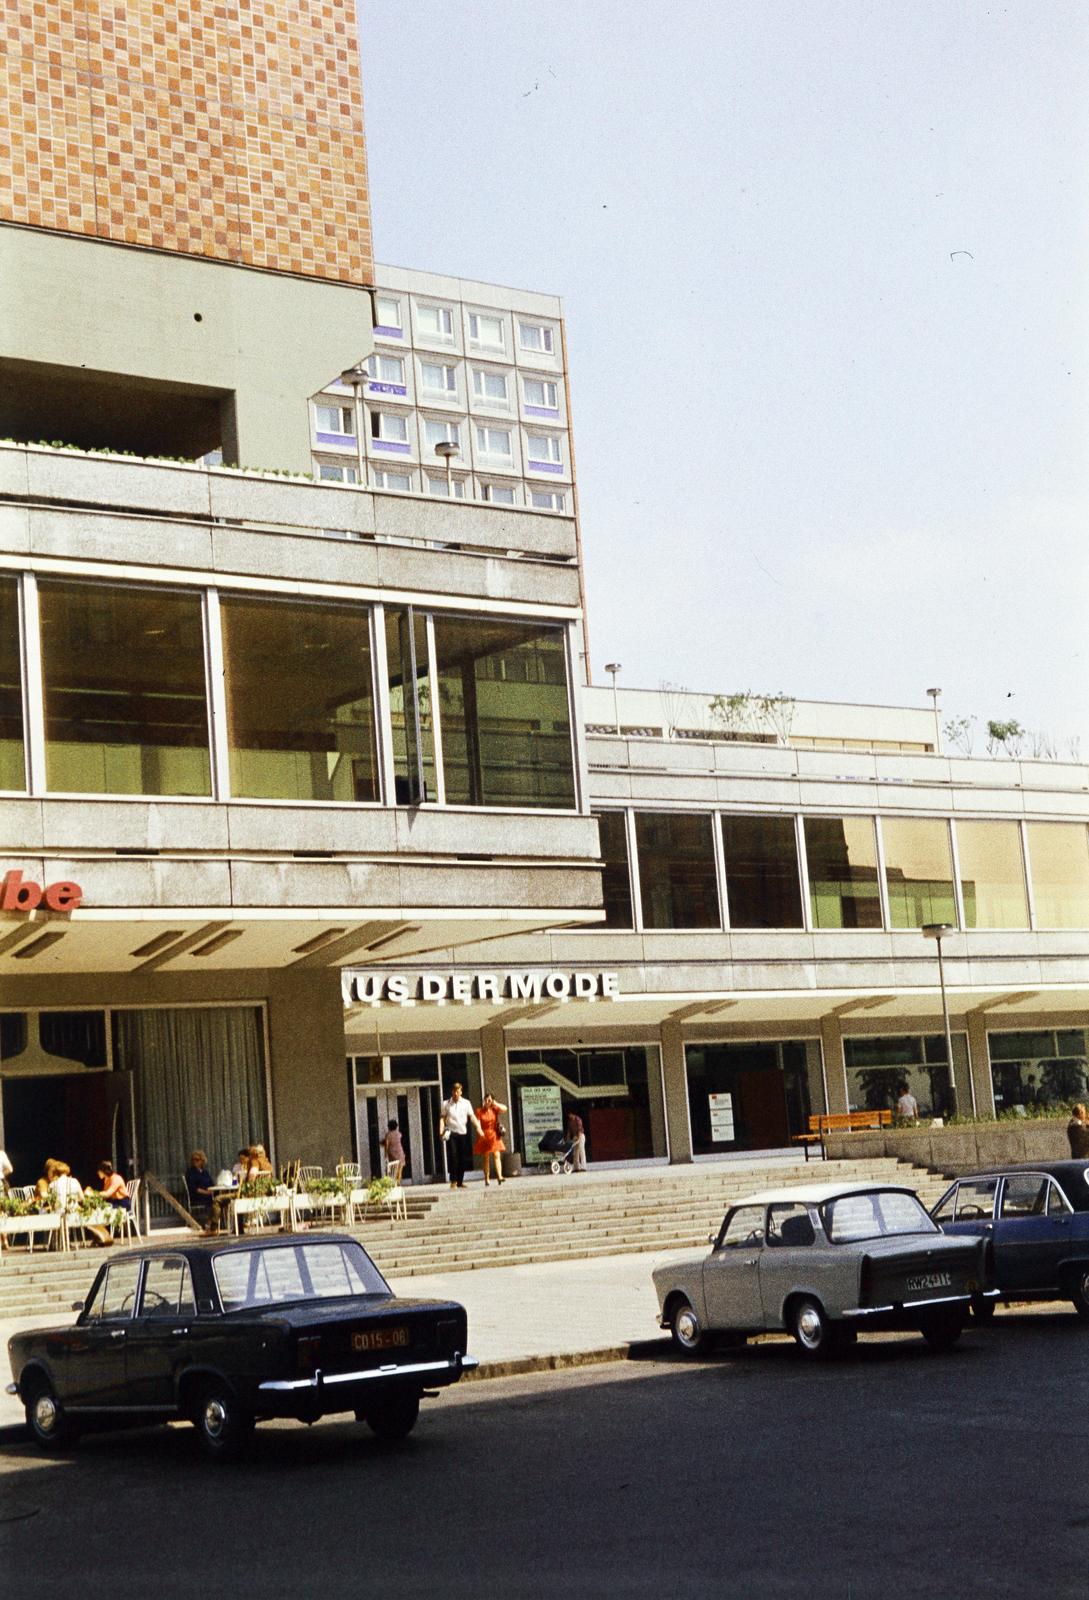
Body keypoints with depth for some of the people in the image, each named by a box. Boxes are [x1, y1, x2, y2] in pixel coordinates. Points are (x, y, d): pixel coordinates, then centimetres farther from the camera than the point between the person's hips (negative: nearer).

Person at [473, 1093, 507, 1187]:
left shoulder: (494, 1109, 5)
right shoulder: (480, 1111, -2)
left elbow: (504, 1108, -11)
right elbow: (478, 1122, -12)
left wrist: (494, 1103, -8)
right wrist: (479, 1130, -30)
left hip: (494, 1136, 1)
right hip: (484, 1136, -1)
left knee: (497, 1155, -12)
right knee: (486, 1158, 6)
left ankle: (499, 1176, -20)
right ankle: (486, 1179, 11)